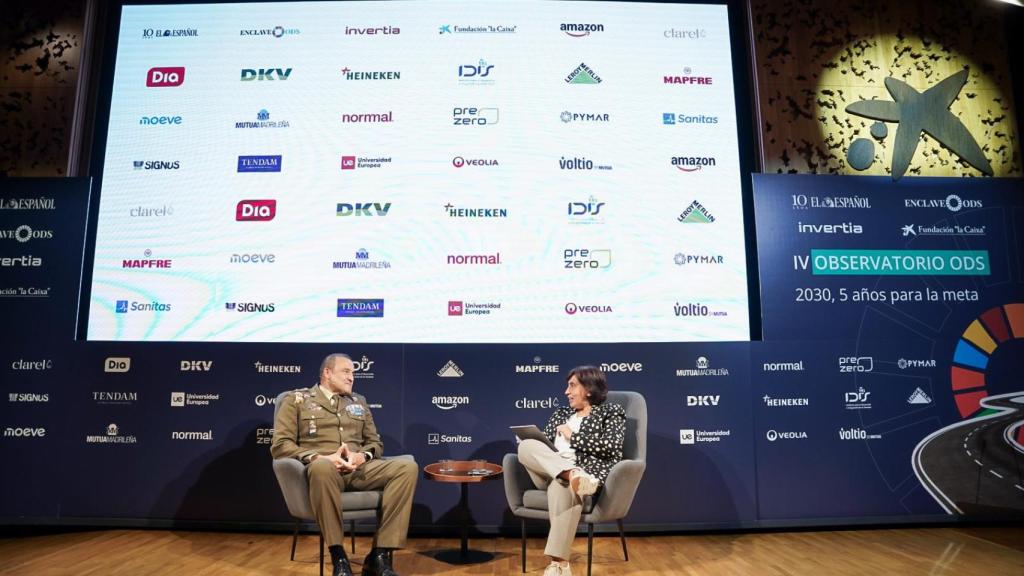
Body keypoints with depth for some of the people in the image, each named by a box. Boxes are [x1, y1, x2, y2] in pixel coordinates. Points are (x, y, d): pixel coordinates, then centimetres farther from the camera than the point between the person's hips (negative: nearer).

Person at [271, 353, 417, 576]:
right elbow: (279, 445, 1)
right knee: (322, 467, -42)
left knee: (407, 467, -25)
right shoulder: (298, 399, 11)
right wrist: (320, 457, -14)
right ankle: (338, 556, -26)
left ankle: (380, 555, -25)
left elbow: (376, 442, 21)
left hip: (359, 468, 4)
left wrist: (362, 456, -4)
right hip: (323, 469, -4)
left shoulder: (359, 402, 24)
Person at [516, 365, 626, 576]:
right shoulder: (561, 413, 28)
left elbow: (612, 447, -5)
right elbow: (543, 444, 23)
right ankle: (574, 477, -43)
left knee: (560, 487, -41)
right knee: (526, 446, -25)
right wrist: (533, 450, -1)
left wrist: (572, 436, -1)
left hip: (588, 471, -5)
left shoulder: (611, 412, 12)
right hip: (551, 473, 5)